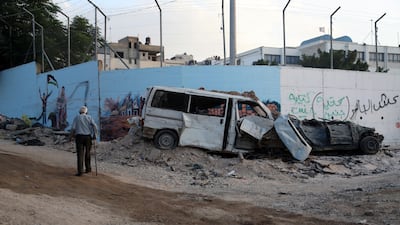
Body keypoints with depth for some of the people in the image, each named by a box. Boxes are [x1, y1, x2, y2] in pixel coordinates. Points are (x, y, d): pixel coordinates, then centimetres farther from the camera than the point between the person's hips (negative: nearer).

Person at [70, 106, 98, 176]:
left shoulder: (77, 117, 5)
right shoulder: (89, 117, 7)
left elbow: (73, 128, -4)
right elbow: (94, 126, -7)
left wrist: (72, 135, 12)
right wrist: (94, 135, 2)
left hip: (79, 137, -1)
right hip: (88, 137, 2)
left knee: (80, 154, -3)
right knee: (87, 153, 19)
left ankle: (80, 171, -10)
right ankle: (88, 168, 24)